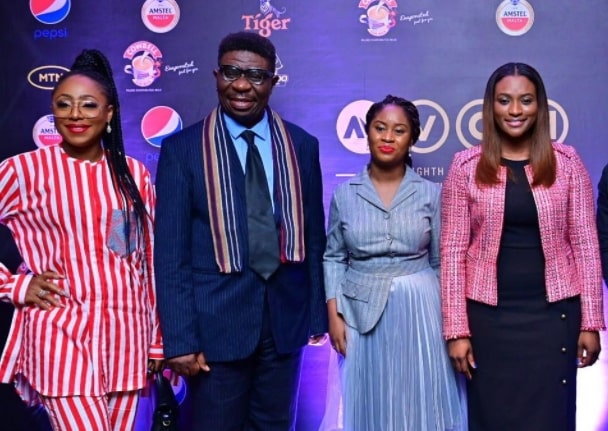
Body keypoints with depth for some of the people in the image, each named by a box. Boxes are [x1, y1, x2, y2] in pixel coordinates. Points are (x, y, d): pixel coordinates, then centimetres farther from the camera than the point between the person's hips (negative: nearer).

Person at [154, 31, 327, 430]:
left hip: (285, 315, 3)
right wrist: (179, 338, -11)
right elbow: (171, 252, -7)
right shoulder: (182, 149, -4)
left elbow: (314, 235, 8)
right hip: (216, 319, -3)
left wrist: (317, 313, 7)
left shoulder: (303, 145, 4)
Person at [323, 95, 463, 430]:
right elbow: (333, 257, 6)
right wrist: (334, 314, -1)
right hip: (363, 311, 1)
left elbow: (442, 262, 4)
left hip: (419, 311, 0)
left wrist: (448, 320, 3)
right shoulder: (345, 193, 1)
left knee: (420, 403, 7)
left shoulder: (430, 193, -1)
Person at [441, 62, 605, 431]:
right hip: (489, 314, 0)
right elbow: (453, 252, -3)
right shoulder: (466, 166, -2)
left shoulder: (567, 162, 0)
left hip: (554, 312, 1)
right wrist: (456, 329, -6)